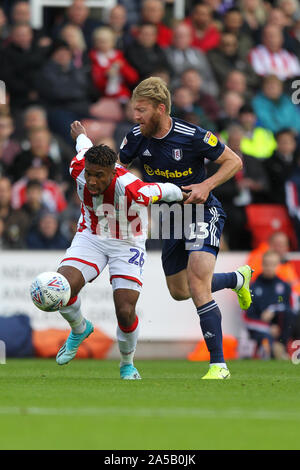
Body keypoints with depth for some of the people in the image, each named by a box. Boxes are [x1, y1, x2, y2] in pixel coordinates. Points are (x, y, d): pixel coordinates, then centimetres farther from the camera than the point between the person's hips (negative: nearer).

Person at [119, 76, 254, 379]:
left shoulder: (192, 136, -22)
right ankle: (238, 278, 44)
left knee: (197, 283, -24)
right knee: (179, 292, 15)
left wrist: (207, 186, -25)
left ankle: (218, 365, -21)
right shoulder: (137, 137, -7)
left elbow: (234, 161, -11)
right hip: (171, 217, 7)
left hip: (202, 212, -7)